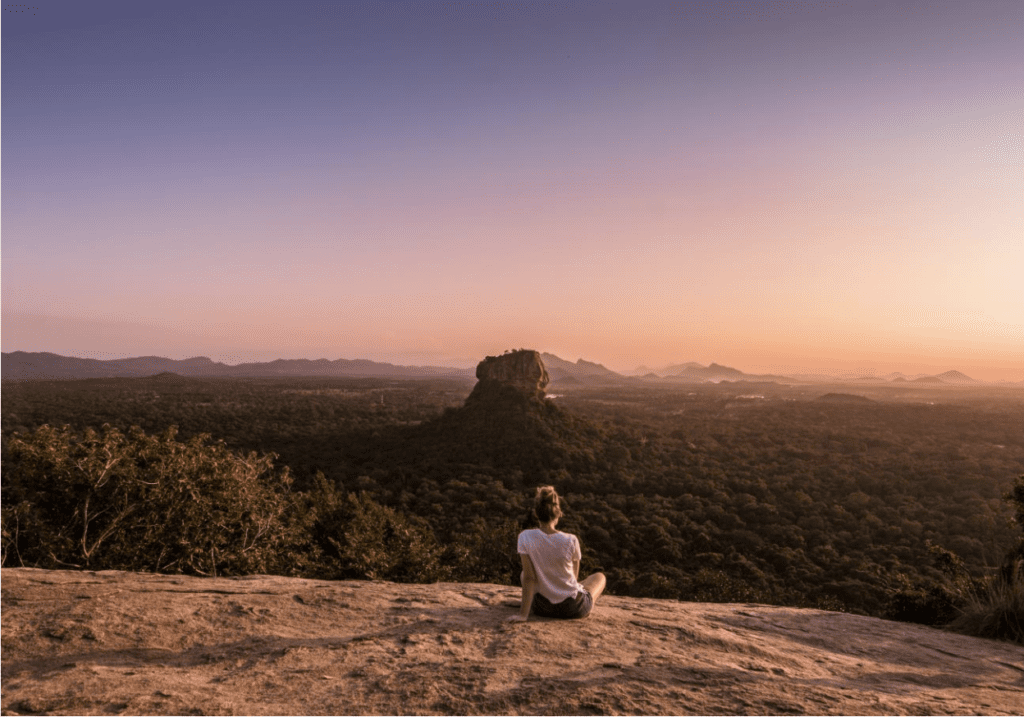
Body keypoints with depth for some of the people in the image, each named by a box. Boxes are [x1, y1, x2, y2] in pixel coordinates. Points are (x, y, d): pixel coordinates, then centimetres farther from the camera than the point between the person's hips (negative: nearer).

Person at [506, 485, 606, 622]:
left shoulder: (525, 538, -18)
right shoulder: (571, 541, -20)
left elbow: (529, 578, -17)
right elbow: (574, 575, -3)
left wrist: (523, 614, -12)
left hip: (541, 607, 1)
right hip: (574, 608, -1)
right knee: (599, 576, 30)